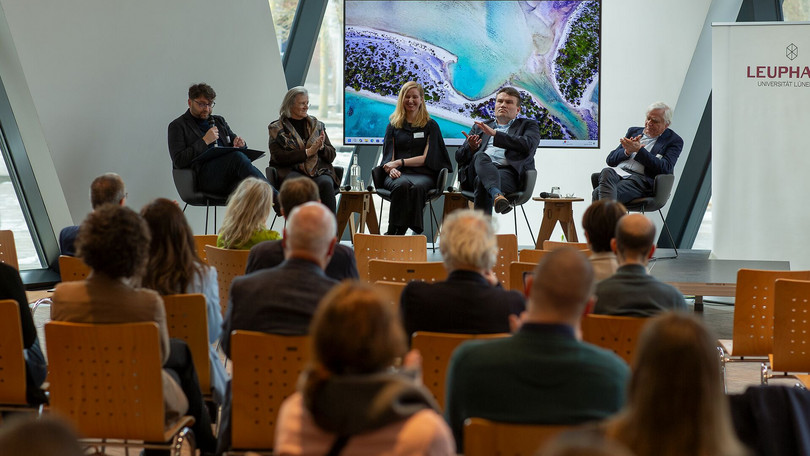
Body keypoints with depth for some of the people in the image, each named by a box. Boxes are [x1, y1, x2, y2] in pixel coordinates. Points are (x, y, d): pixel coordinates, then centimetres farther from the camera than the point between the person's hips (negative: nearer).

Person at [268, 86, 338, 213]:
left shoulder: (317, 125, 21)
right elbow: (279, 157, -4)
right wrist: (308, 152, -11)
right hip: (292, 171, -3)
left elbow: (332, 155, 18)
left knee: (326, 183, -32)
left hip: (318, 171, 3)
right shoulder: (277, 129, 11)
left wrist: (321, 147, -6)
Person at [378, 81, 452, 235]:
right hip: (399, 175, 1)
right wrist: (391, 169, -13)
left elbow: (426, 158, 4)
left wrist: (400, 162, -8)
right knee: (402, 185, -37)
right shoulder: (393, 125, 20)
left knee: (416, 187, -38)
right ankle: (395, 231, -38)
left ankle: (393, 234, -38)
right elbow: (388, 156, 11)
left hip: (423, 174, -1)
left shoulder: (431, 125, 14)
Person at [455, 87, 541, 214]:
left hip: (508, 172, -2)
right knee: (481, 156, -36)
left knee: (481, 182, -37)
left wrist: (495, 134, -8)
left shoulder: (528, 125, 23)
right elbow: (459, 156, 24)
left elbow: (528, 146, -2)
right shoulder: (479, 128, 33)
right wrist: (471, 147, -1)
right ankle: (497, 195, -62)